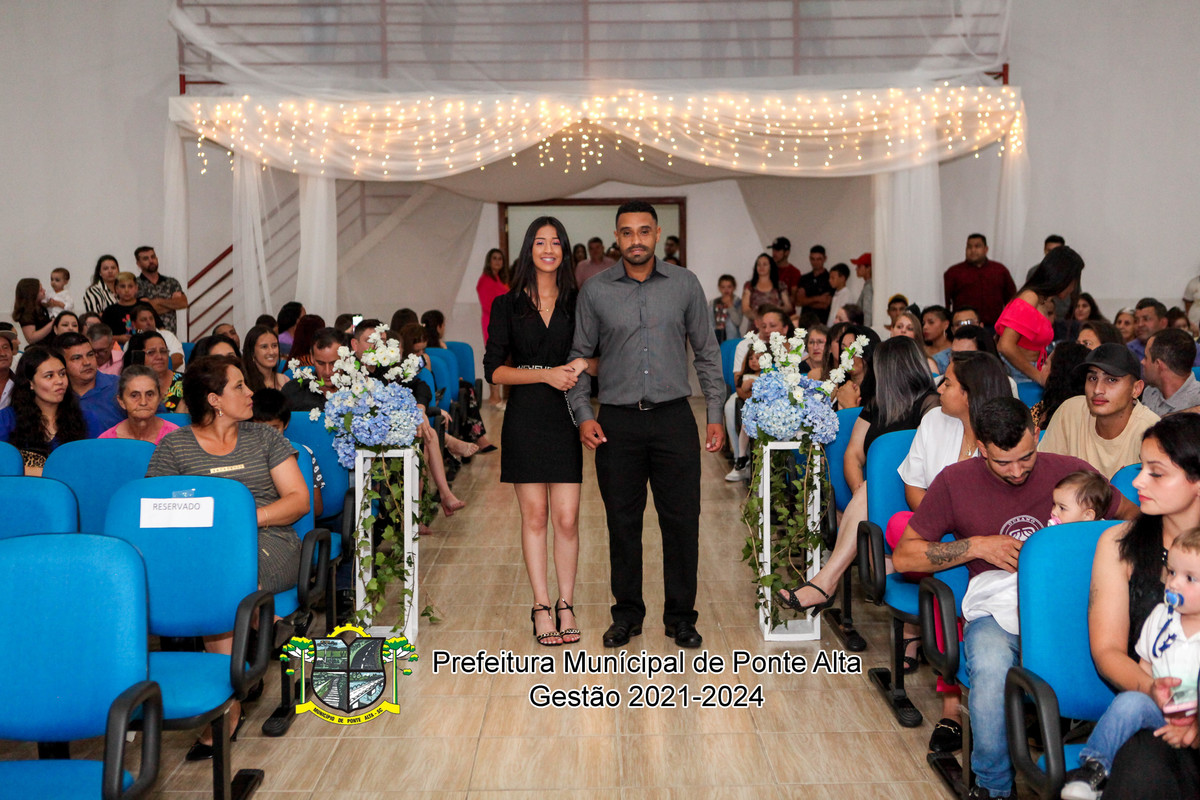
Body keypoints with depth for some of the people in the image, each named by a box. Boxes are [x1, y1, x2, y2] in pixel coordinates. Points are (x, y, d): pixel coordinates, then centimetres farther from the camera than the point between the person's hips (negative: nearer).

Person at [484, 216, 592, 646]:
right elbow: (494, 370, -2)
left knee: (566, 518, -2)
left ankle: (565, 604, 11)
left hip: (565, 417, 1)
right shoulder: (507, 305, 5)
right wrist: (545, 374, -13)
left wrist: (583, 364, -10)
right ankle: (541, 606, 10)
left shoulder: (577, 303, 8)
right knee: (534, 515, 2)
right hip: (524, 417, -1)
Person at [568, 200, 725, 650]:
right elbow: (579, 356, 8)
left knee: (682, 520, 3)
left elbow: (707, 353, 7)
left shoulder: (685, 285, 4)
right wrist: (583, 415, -3)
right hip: (618, 422, 0)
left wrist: (715, 415, 2)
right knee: (622, 522, 7)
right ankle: (627, 613, 21)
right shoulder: (595, 291, 4)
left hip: (673, 418, 0)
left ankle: (680, 616, 17)